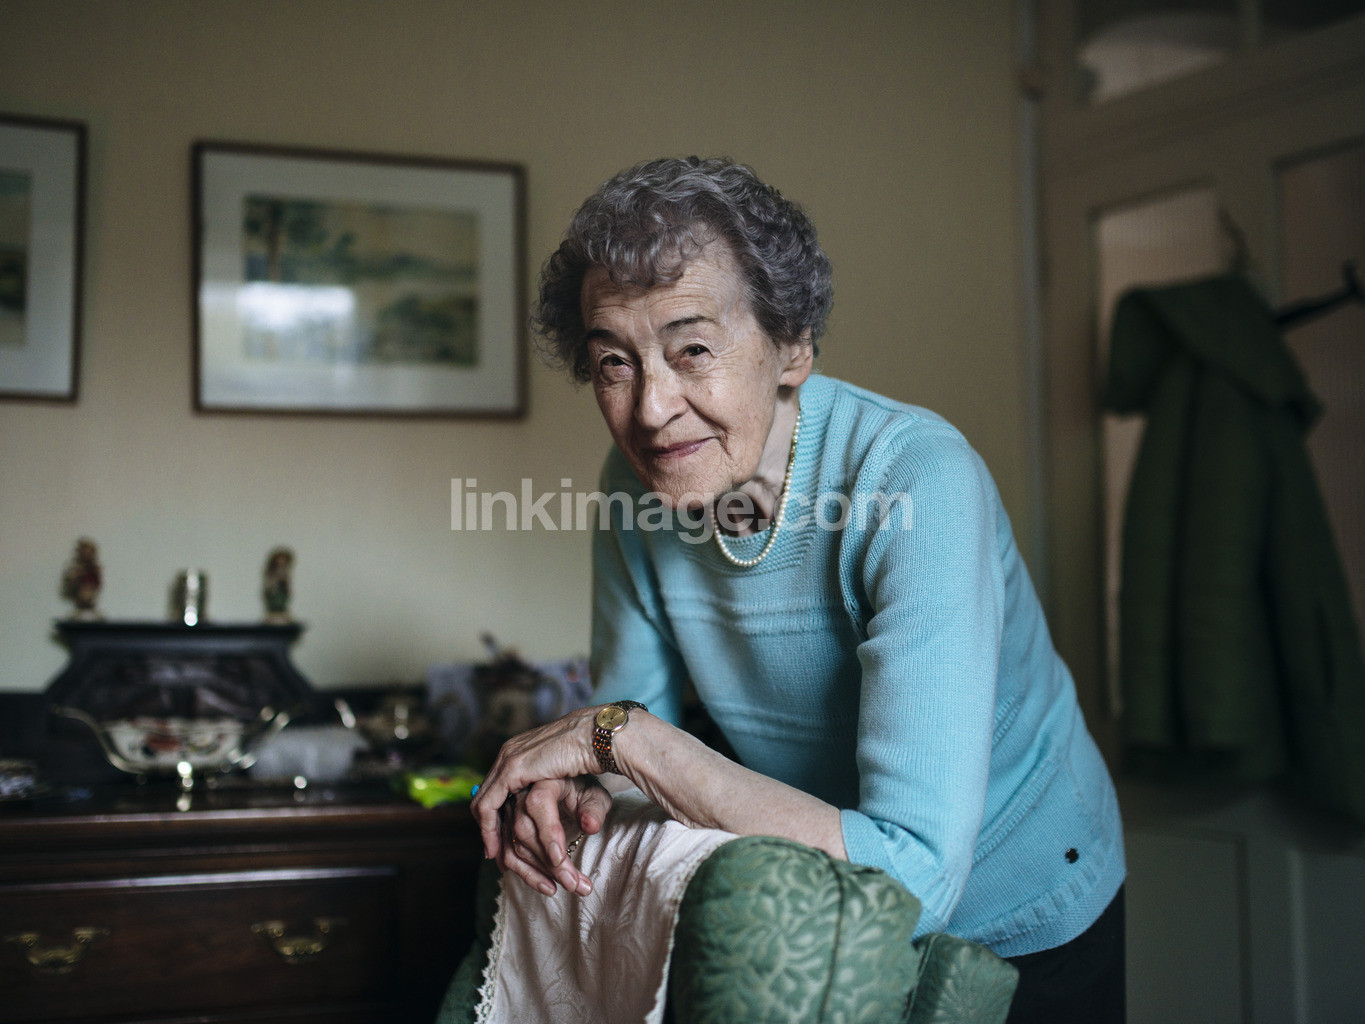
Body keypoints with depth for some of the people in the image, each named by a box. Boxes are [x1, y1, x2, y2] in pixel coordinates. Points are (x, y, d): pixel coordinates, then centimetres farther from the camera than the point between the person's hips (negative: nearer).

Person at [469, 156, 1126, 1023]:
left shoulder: (919, 482, -35)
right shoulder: (637, 486, -14)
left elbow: (915, 880, -42)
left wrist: (618, 733, -37)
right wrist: (568, 783, -26)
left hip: (1025, 933, -5)